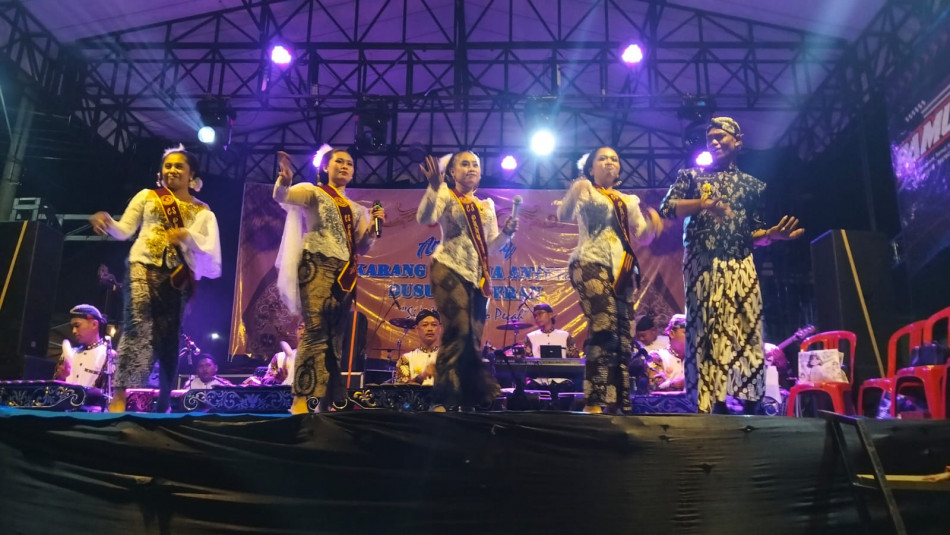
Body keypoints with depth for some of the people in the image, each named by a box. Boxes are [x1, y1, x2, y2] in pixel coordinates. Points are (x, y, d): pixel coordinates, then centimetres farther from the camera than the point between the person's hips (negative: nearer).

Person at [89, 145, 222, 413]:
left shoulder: (202, 211, 13)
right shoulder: (147, 196, 18)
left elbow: (211, 250, 2)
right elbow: (125, 230, 9)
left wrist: (187, 235, -14)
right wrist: (108, 222, -12)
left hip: (177, 276, 1)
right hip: (144, 266, -1)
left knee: (169, 338, 0)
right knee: (138, 324, -24)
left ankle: (163, 405, 9)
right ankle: (119, 397, -30)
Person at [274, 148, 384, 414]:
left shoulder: (355, 209, 23)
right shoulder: (314, 192, 8)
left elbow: (361, 248, 19)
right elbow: (282, 196, -12)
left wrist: (372, 226, 2)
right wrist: (284, 180, -34)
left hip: (345, 271, 6)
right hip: (317, 264, -6)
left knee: (335, 336, 1)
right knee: (316, 331, -20)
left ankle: (327, 404, 3)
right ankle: (300, 401, -22)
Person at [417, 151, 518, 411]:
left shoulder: (487, 205, 18)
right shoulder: (446, 194, 3)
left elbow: (491, 246, 16)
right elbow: (424, 218, -16)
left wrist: (507, 232, -3)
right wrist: (434, 187, -28)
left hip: (478, 276, 6)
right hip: (449, 270, -6)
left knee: (474, 339, 5)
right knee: (457, 332, -18)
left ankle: (469, 403, 12)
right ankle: (440, 401, -15)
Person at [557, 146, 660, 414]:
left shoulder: (628, 201, 24)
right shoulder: (585, 191, 9)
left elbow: (641, 237, 15)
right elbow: (564, 215, -10)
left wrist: (652, 224, -7)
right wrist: (576, 192, -30)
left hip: (622, 271, 6)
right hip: (591, 264, -6)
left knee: (622, 338, 2)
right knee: (604, 329, -24)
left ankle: (620, 405, 8)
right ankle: (594, 403, -22)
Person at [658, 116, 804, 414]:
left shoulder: (752, 185, 19)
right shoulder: (691, 176, 14)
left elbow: (753, 234, 17)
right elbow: (666, 209, -3)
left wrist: (772, 235, -5)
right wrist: (702, 204, -19)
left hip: (741, 267, 2)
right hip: (703, 265, -2)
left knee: (748, 332, -4)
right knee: (707, 332, -6)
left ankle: (750, 407, 1)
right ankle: (715, 404, -5)